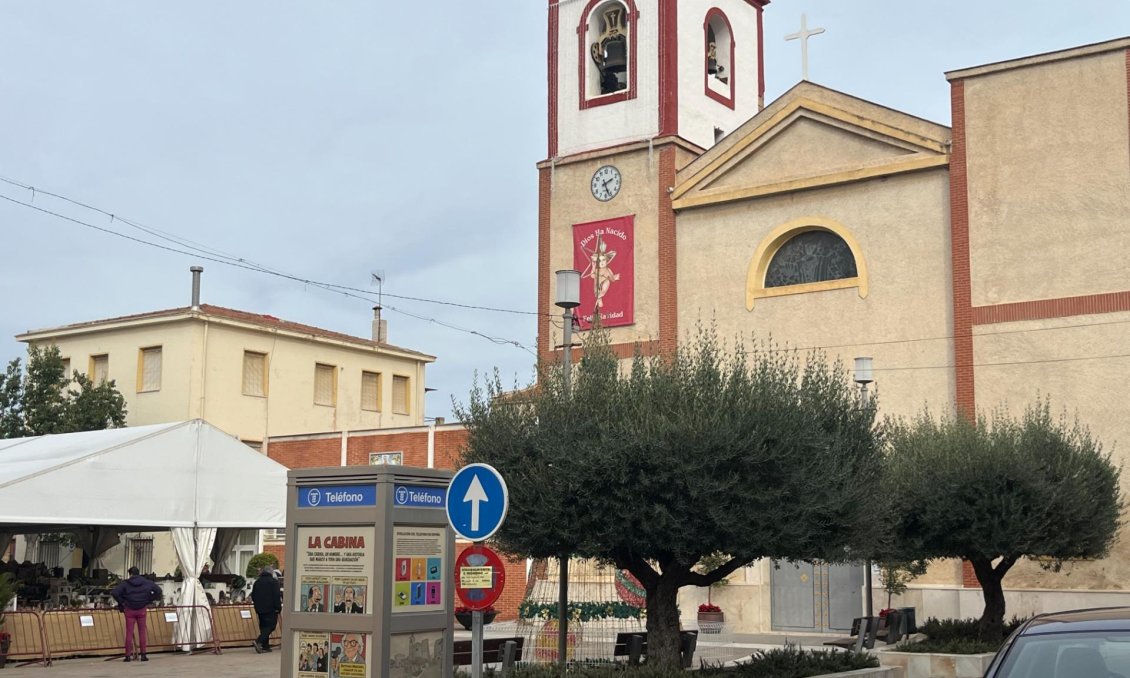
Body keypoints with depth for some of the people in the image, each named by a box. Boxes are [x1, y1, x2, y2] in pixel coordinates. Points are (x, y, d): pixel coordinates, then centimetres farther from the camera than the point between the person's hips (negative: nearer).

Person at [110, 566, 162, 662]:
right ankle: (143, 655, 8)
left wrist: (121, 602, -3)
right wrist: (148, 601, 7)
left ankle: (128, 655, 1)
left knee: (129, 633, 2)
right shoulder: (147, 583, 2)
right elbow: (158, 590, 4)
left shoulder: (125, 584, -5)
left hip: (129, 610, -1)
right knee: (142, 632, 7)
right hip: (141, 610, 1)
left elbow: (114, 592, -14)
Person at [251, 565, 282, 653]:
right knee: (270, 626, -6)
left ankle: (265, 646, 9)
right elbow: (277, 596, -13)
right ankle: (258, 642, -23)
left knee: (263, 626, 12)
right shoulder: (274, 581, -7)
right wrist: (278, 608, -9)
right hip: (271, 609, -7)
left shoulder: (257, 582, 13)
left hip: (259, 609, 7)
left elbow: (253, 596, 17)